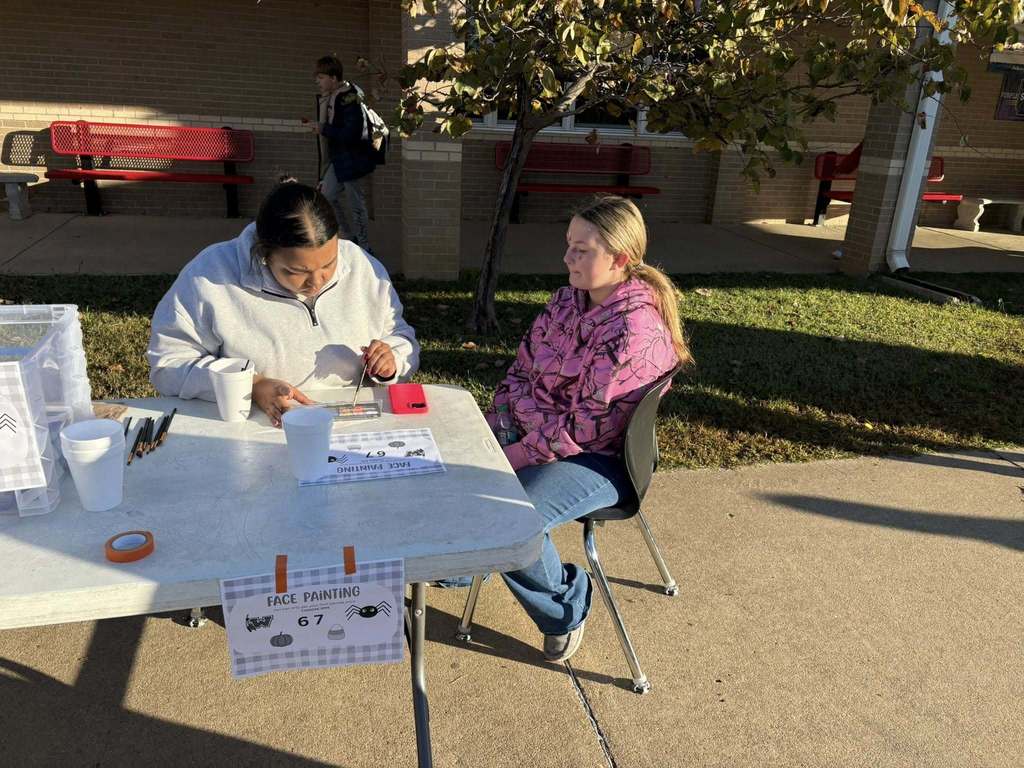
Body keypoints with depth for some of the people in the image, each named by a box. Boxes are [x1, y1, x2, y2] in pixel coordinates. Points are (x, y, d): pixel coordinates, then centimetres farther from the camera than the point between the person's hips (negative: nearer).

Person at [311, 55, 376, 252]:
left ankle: (364, 247, 11)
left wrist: (324, 129, -19)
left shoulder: (349, 98, -18)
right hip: (337, 158, 10)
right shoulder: (326, 98, 10)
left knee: (355, 203, -1)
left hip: (351, 159, -9)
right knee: (328, 195, 11)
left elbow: (352, 133, -25)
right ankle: (351, 237, 24)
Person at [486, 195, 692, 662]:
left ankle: (566, 604, 4)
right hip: (531, 428, 8)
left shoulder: (635, 332, -25)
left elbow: (585, 428, -24)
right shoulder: (568, 299, 1)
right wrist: (497, 424, -7)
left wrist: (516, 456, -18)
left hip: (597, 458, -8)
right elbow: (522, 368, 7)